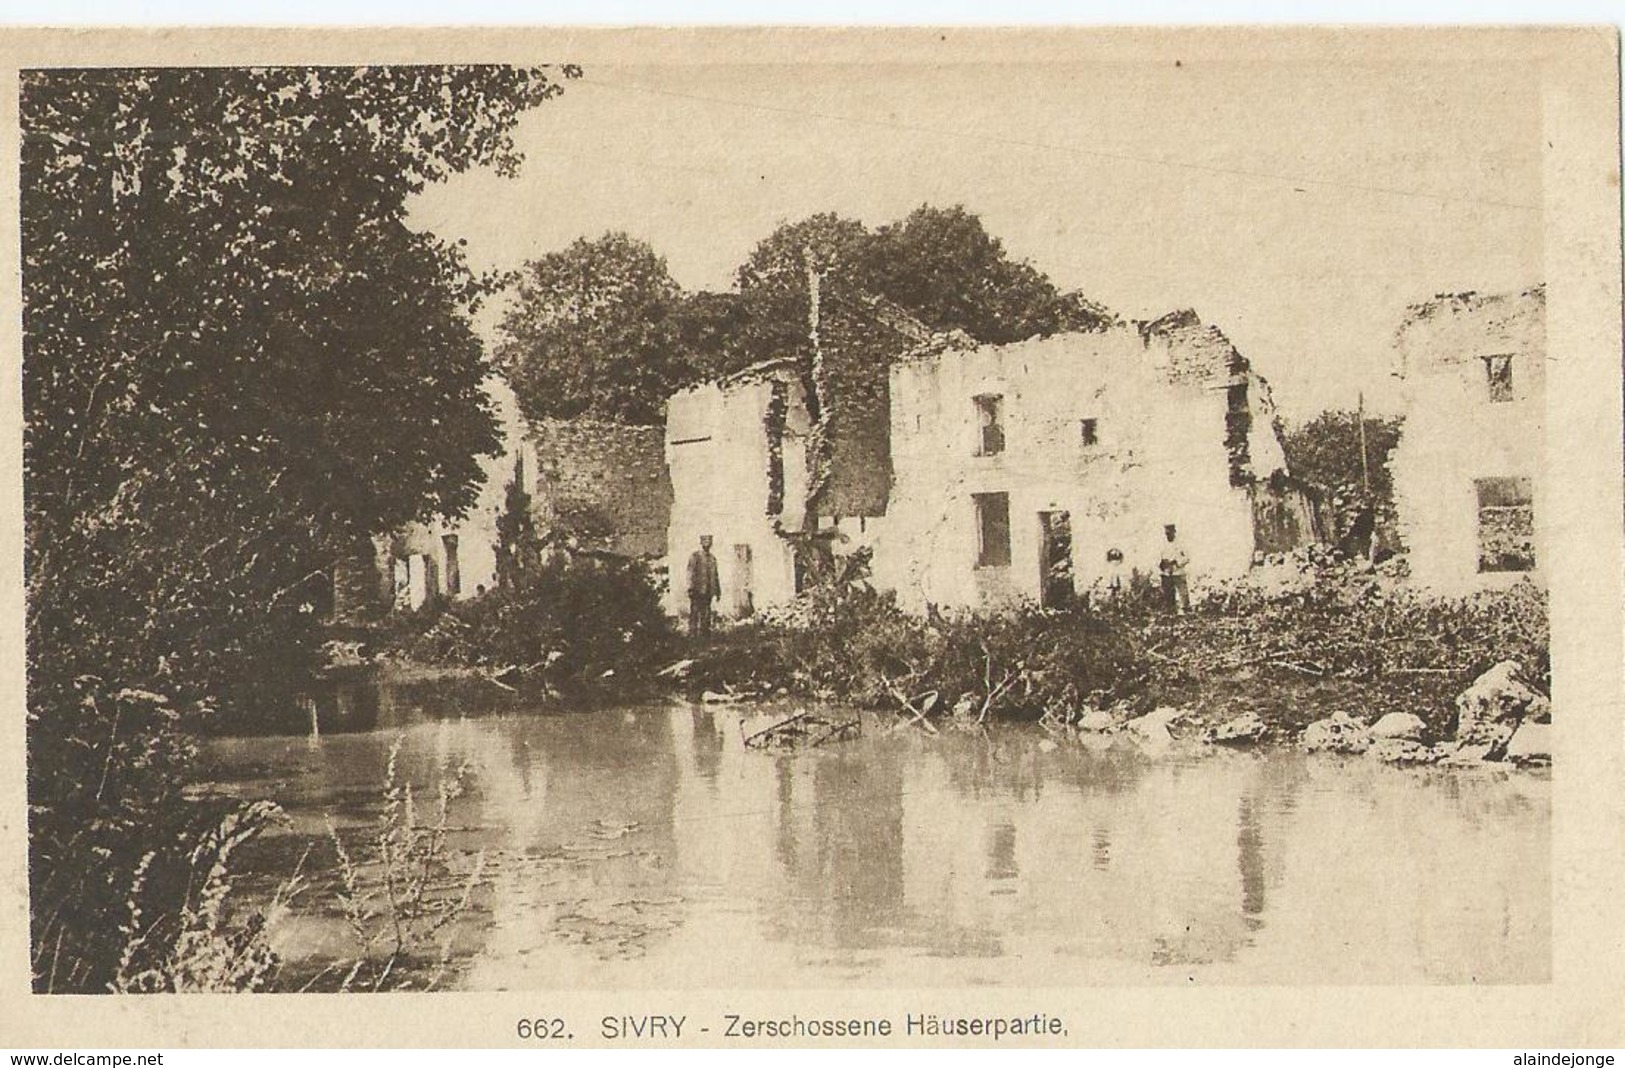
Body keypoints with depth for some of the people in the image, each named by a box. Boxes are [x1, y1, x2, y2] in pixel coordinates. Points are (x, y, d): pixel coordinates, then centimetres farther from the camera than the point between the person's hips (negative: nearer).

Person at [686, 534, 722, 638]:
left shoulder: (712, 558, 17)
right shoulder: (695, 556, -3)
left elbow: (715, 576, 20)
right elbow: (690, 573, -9)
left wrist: (718, 591, 17)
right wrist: (691, 588, -16)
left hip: (708, 591, 6)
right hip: (698, 590, -6)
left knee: (706, 615, 8)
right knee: (694, 613, -6)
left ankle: (705, 634, 12)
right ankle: (693, 634, -5)